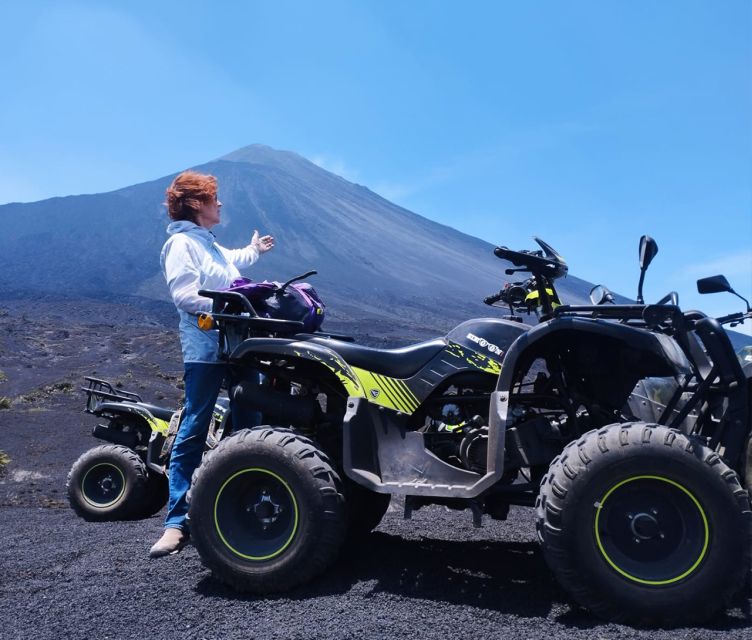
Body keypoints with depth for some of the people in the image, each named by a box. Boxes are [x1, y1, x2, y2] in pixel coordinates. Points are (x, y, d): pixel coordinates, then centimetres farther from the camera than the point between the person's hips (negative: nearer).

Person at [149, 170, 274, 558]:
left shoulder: (209, 244, 22)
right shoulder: (181, 242, -8)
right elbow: (184, 295, -19)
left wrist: (253, 251, 59)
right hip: (206, 348, -9)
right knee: (193, 431, -9)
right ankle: (177, 521, -3)